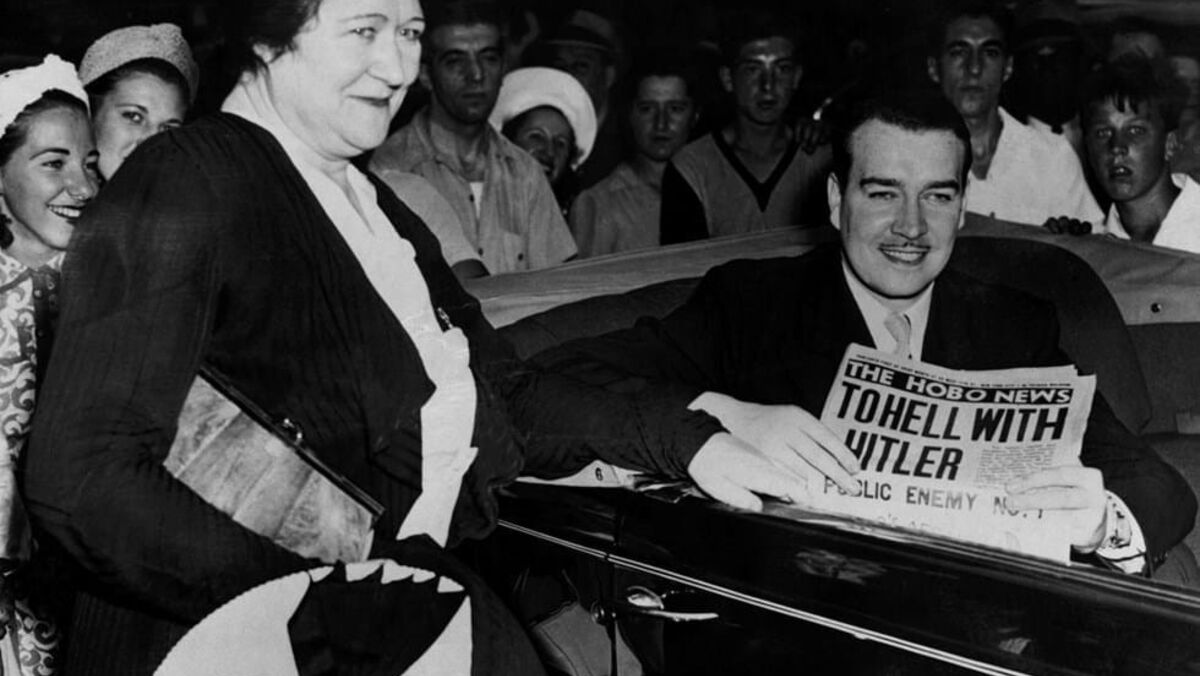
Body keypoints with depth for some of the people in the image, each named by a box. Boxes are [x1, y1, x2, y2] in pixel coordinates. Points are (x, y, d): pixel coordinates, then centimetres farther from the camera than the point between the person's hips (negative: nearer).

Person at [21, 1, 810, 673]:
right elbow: (85, 479, -17)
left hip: (416, 586, 6)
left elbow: (501, 395, 15)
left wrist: (686, 438, 2)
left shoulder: (376, 207, 16)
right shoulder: (183, 185, -8)